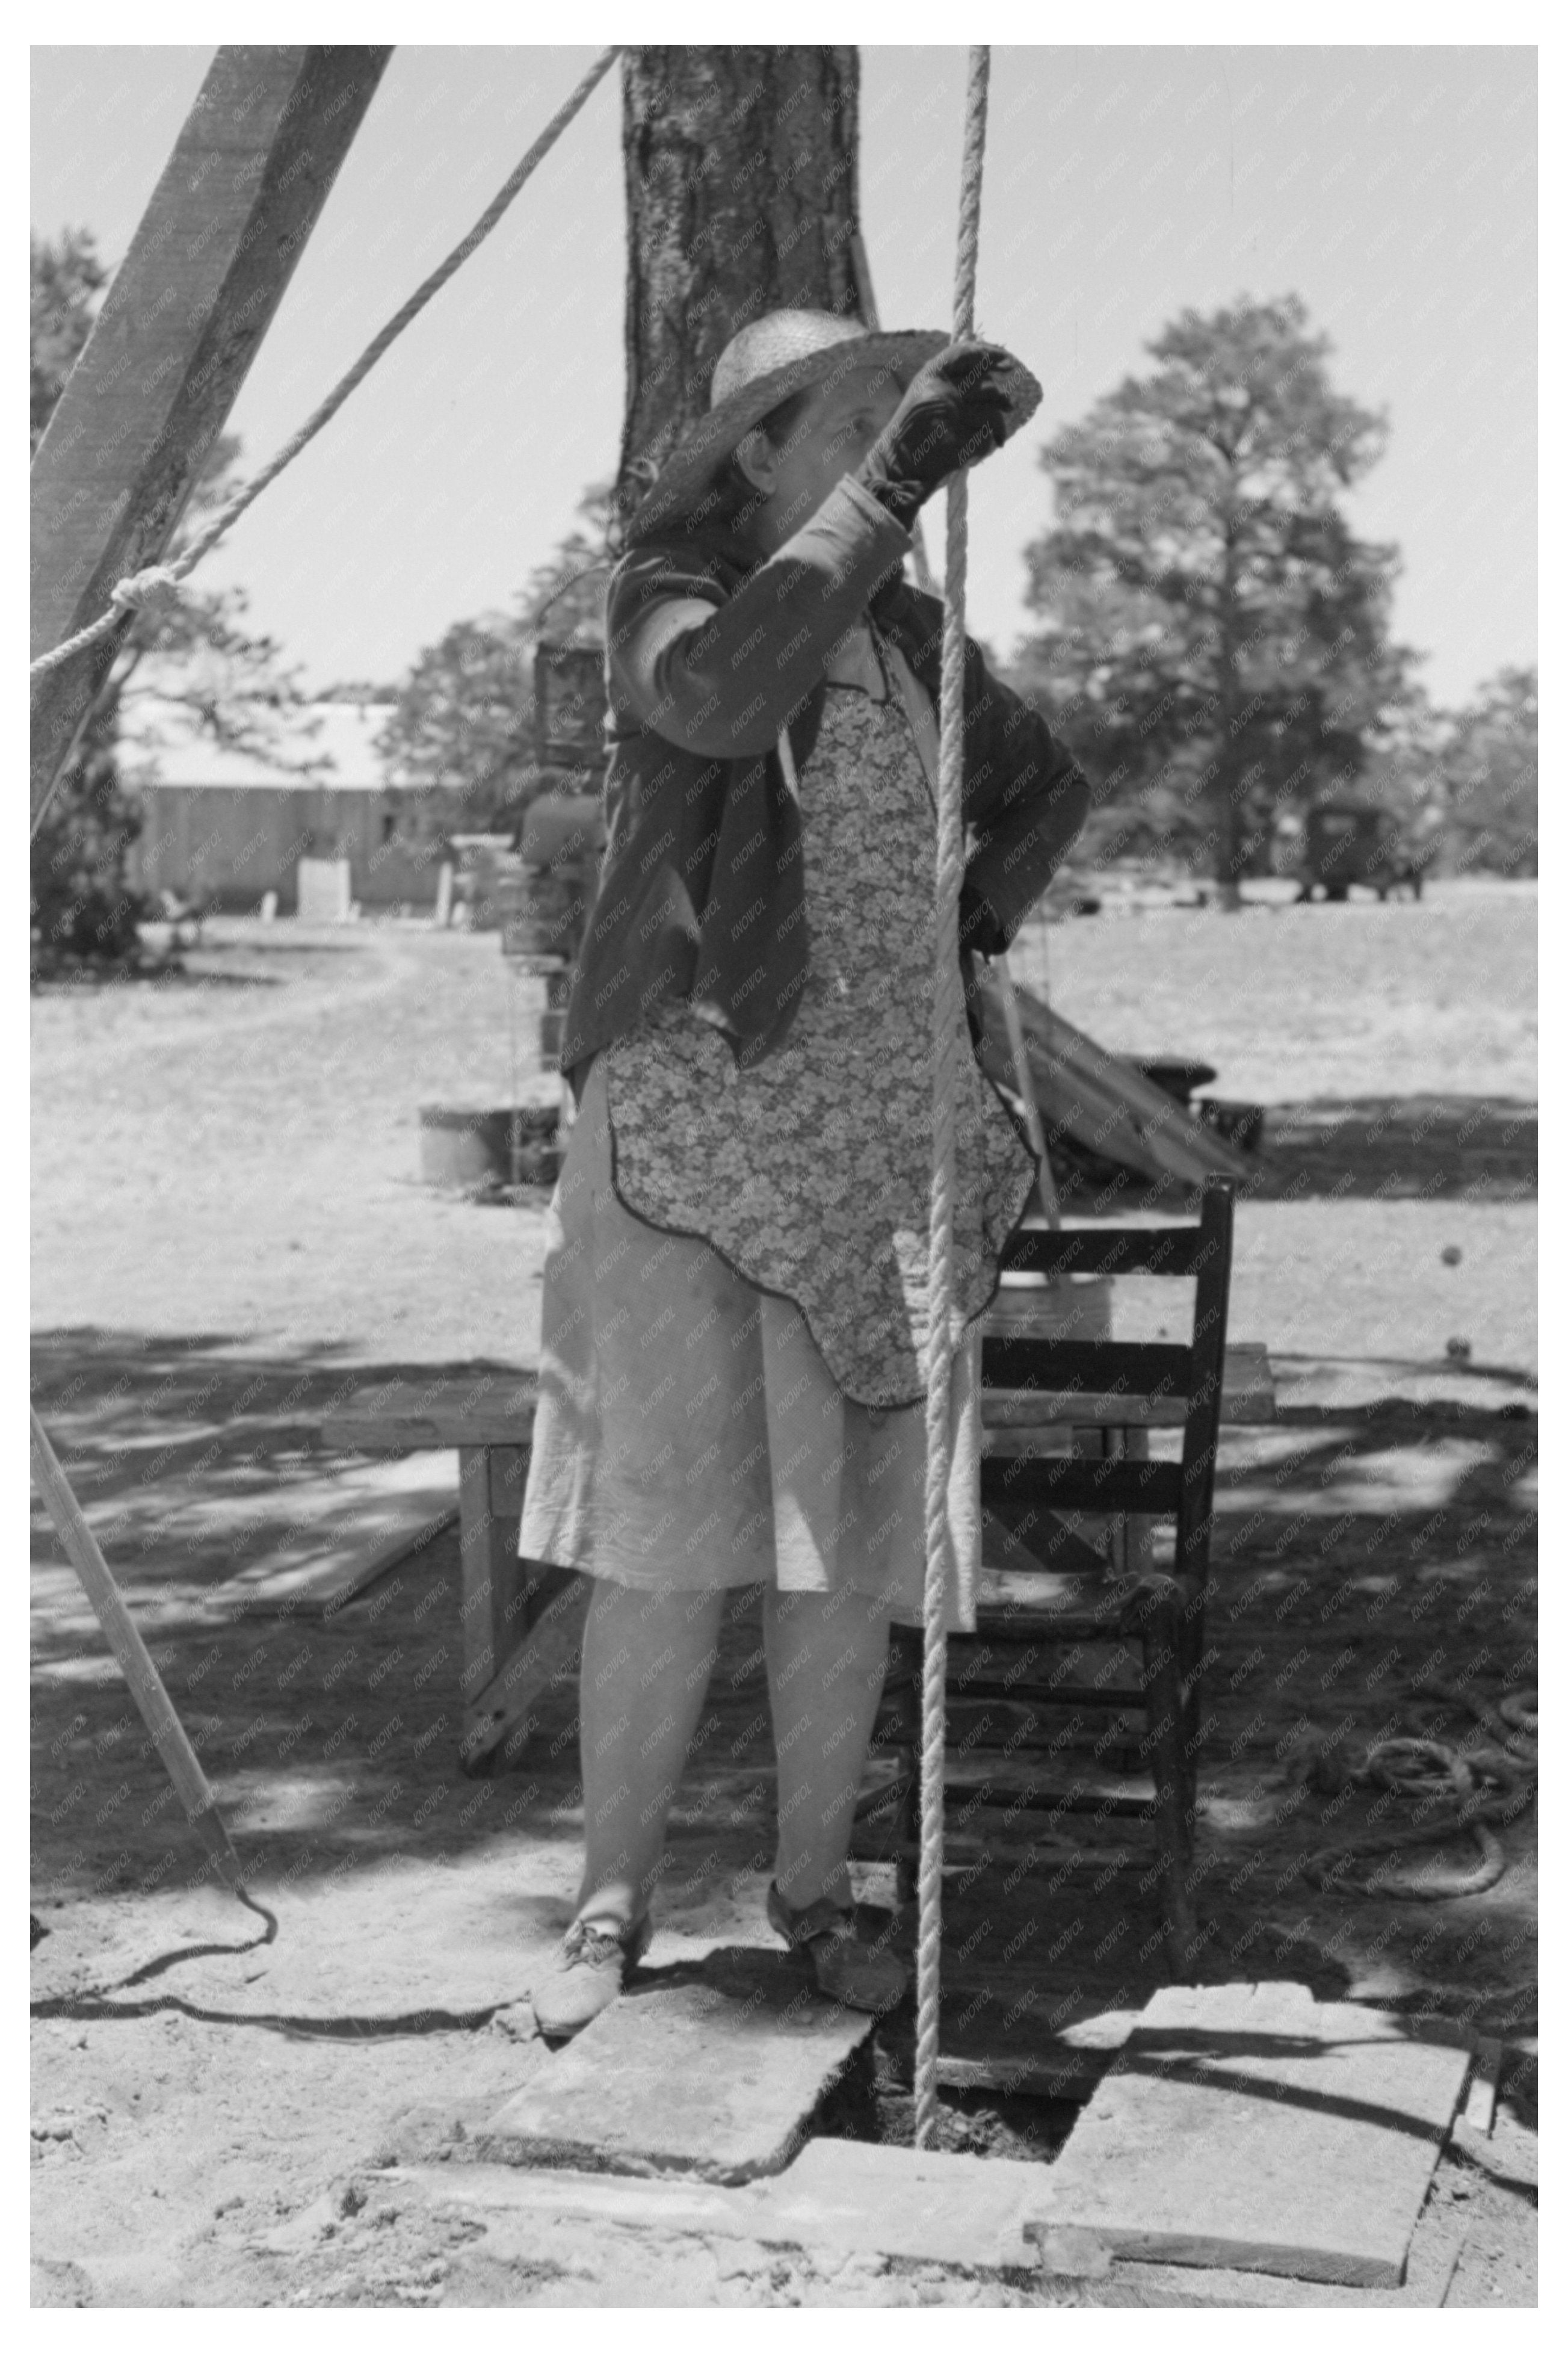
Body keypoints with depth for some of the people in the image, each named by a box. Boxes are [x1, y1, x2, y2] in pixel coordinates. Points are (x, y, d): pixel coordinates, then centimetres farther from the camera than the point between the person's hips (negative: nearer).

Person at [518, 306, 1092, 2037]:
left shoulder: (908, 634, 13)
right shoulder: (668, 588, -2)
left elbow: (1047, 788, 30)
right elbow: (719, 692, -28)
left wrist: (971, 936, 16)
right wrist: (890, 486, -28)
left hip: (882, 1133, 5)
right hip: (692, 1108, -5)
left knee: (850, 1532, 5)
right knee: (666, 1531, -7)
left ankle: (813, 1890, 18)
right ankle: (612, 1906, 6)